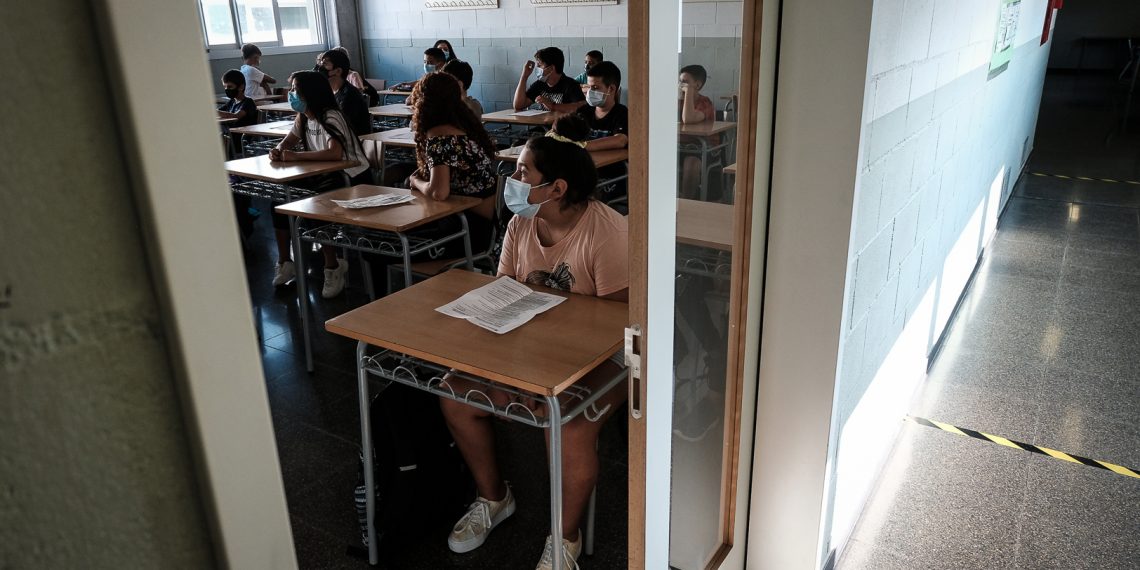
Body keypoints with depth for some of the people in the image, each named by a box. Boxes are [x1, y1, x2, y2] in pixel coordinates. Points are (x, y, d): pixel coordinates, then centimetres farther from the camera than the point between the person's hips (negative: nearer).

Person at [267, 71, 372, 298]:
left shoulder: (329, 117, -22)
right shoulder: (303, 117, 6)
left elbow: (335, 153, -38)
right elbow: (288, 141, 16)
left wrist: (296, 155, -32)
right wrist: (278, 150, -8)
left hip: (353, 179, -9)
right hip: (325, 177, 9)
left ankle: (333, 267, -9)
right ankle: (284, 263, 12)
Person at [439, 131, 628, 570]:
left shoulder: (606, 232, -22)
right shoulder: (520, 224, -1)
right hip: (531, 349, 7)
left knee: (569, 427, -32)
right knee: (454, 394, -7)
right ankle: (493, 498, 19)